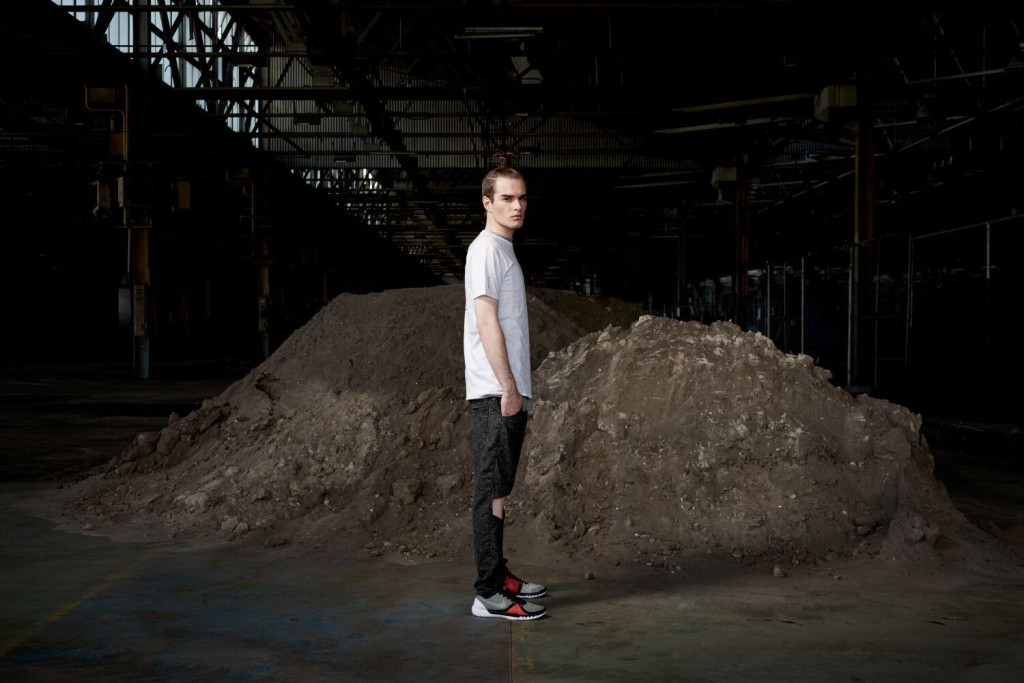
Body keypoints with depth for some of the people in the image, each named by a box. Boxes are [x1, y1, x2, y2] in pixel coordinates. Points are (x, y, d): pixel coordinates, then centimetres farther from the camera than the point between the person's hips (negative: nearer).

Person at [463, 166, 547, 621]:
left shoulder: (503, 250, 20)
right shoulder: (487, 249, -9)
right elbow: (486, 321, -17)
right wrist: (508, 388, -19)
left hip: (508, 392, 10)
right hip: (496, 392, -10)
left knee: (499, 488, 14)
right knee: (493, 489, -8)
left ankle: (498, 576, 23)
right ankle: (489, 594, -5)